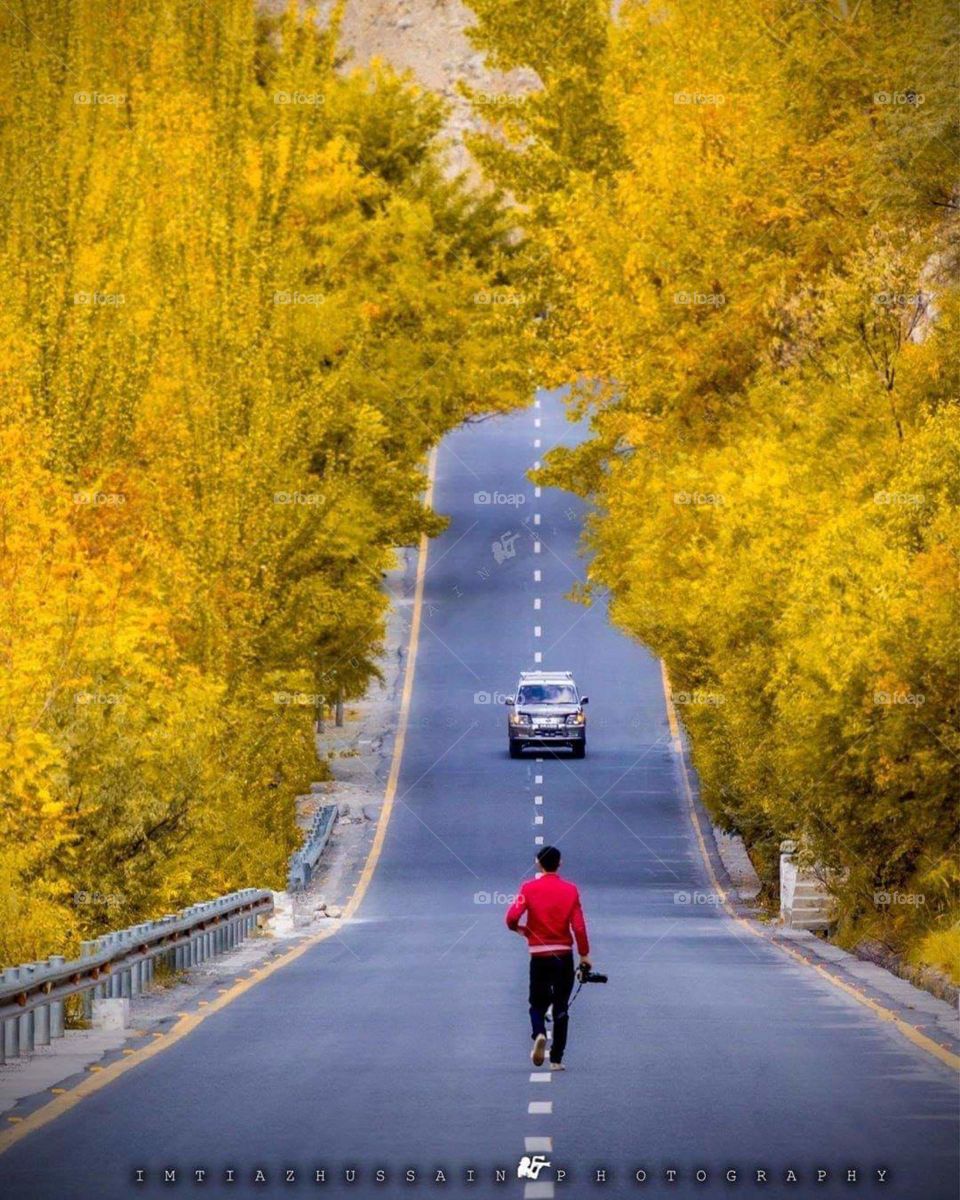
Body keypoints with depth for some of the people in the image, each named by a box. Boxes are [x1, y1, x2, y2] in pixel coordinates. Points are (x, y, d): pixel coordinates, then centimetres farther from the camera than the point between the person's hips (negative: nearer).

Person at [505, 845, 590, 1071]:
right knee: (560, 1008, 8)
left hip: (539, 955, 0)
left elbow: (511, 918, -12)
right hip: (564, 955, 0)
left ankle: (539, 1034, -16)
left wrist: (520, 929, 10)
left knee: (538, 1003, 14)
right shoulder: (570, 890, -2)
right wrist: (584, 955, 2)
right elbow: (578, 926, -6)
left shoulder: (529, 888, -4)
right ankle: (556, 1059, 4)